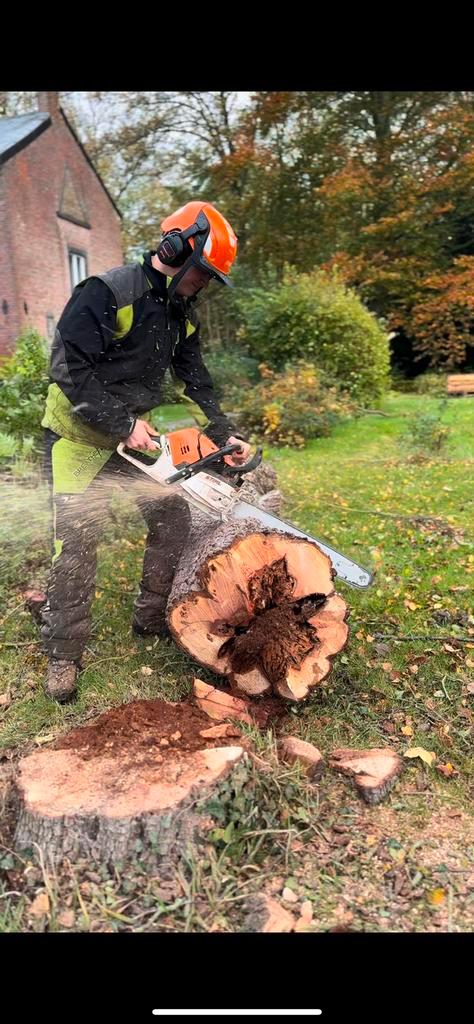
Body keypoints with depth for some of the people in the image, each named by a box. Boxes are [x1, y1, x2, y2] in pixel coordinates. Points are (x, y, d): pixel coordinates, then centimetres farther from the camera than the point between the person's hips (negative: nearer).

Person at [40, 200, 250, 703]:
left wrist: (225, 435, -7)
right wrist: (124, 423, -24)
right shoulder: (105, 292, -19)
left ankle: (151, 619, 21)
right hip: (79, 437, -7)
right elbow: (69, 368, -24)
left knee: (174, 520, 4)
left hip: (137, 436, 7)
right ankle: (63, 655, 5)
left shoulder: (182, 315, 5)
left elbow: (197, 384, 5)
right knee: (76, 541, -9)